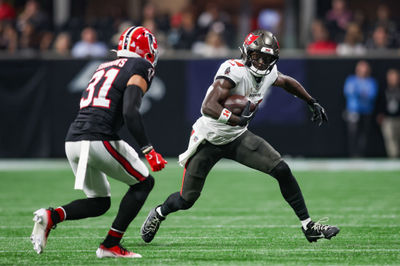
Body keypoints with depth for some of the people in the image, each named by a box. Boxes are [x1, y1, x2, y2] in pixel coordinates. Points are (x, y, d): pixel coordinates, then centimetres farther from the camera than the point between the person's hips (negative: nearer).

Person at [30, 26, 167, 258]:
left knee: (99, 203, 20)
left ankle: (52, 216, -4)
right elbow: (130, 112, -14)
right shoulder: (140, 68, 0)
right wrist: (149, 150, -15)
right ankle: (111, 245, 5)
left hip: (73, 141, 7)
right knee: (143, 183, 13)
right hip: (99, 141, -7)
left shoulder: (104, 68, 24)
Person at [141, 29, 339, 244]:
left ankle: (308, 226, -1)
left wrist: (313, 103, 24)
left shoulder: (269, 74, -5)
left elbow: (287, 82, 22)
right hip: (209, 139, -5)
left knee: (282, 171, -10)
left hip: (237, 138, 5)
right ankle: (159, 213, 38)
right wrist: (237, 120, -51)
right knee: (186, 200, 3)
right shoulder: (235, 71, -28)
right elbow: (208, 107, -38)